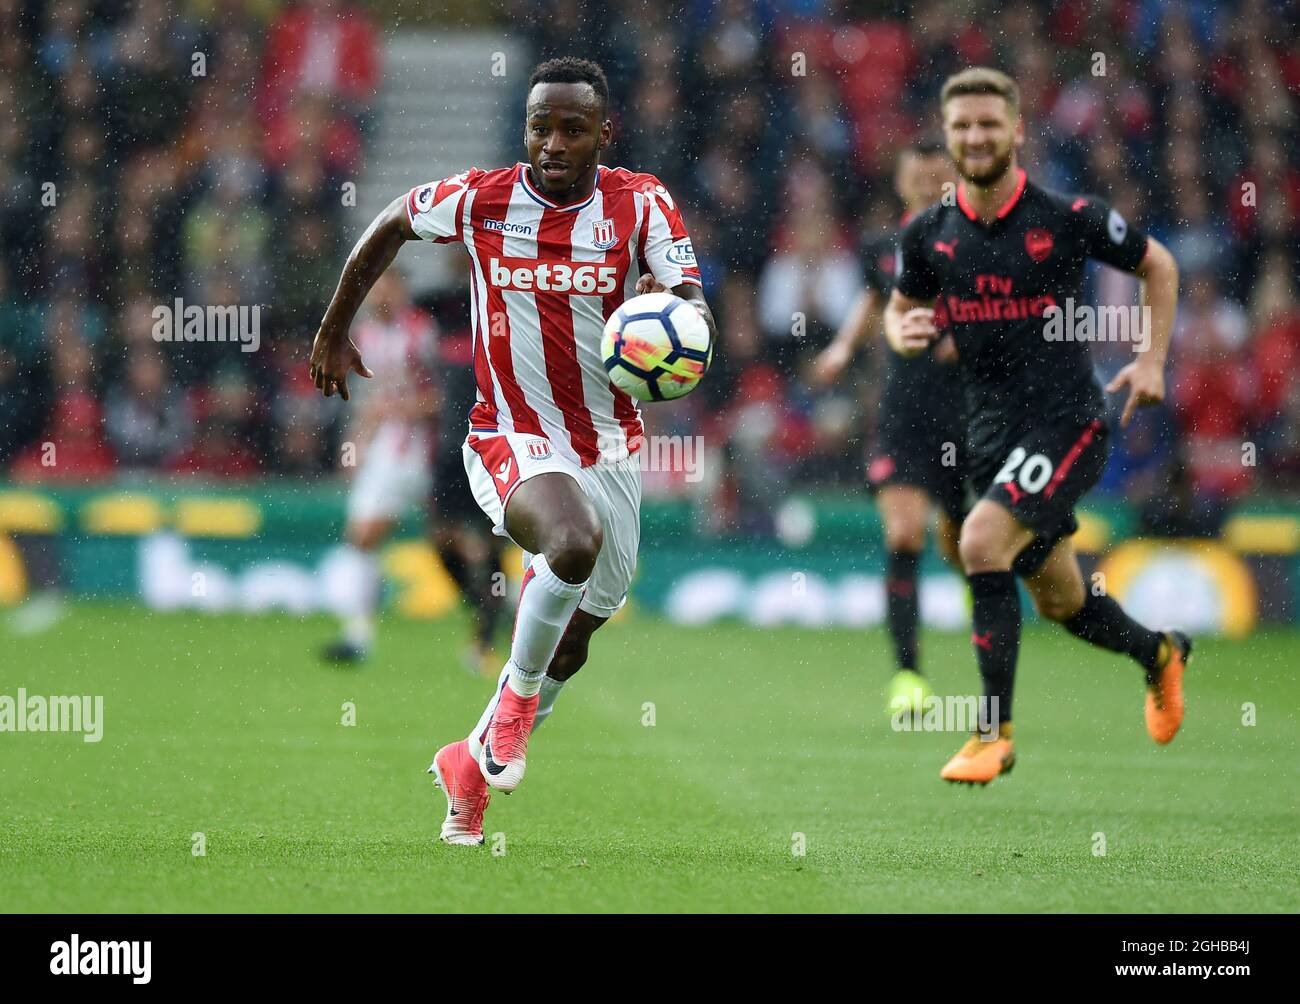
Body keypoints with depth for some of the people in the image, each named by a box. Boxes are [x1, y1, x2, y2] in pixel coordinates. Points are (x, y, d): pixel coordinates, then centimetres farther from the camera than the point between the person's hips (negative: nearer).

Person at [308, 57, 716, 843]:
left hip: (611, 449, 3)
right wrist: (334, 331, 16)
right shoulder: (479, 201, -9)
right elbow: (391, 226, 11)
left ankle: (472, 763, 37)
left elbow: (695, 306, -19)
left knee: (570, 645, 12)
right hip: (514, 443, -3)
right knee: (574, 542, -35)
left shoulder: (642, 205, -9)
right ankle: (517, 698, -11)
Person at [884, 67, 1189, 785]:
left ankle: (994, 732, -16)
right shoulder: (928, 234, 1)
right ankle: (1159, 653, 48)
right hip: (991, 431, 5)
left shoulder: (1067, 218, -10)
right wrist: (904, 332, -6)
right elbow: (899, 308, 17)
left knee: (981, 542, -25)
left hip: (1067, 421, -5)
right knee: (1058, 599, 16)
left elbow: (1157, 265, 6)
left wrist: (1152, 359, -2)